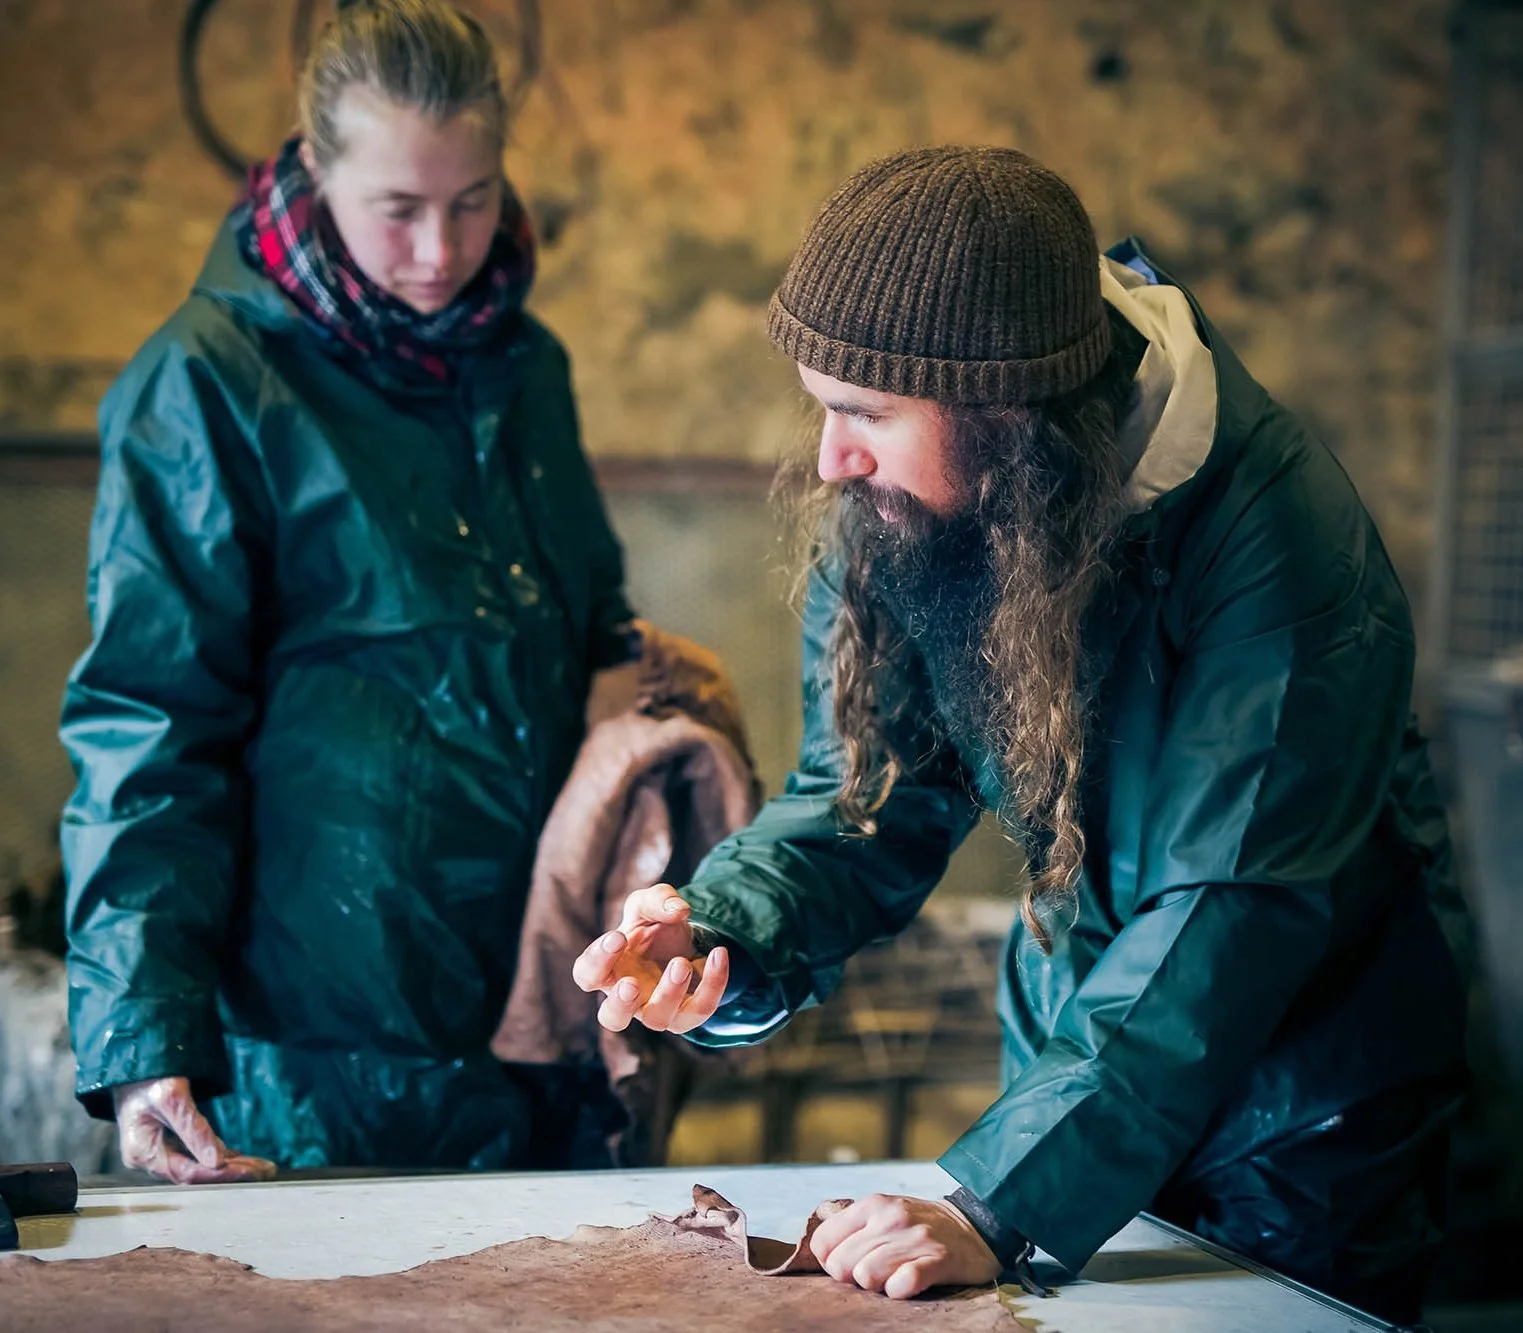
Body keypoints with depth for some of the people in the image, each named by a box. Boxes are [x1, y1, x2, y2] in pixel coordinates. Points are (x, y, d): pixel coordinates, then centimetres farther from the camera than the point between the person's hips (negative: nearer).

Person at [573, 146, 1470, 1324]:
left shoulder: (1280, 544, -32)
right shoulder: (893, 512, -14)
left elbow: (1227, 920, -35)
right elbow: (872, 794, -7)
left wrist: (997, 1205, -41)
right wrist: (716, 931, -28)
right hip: (1074, 1067, 5)